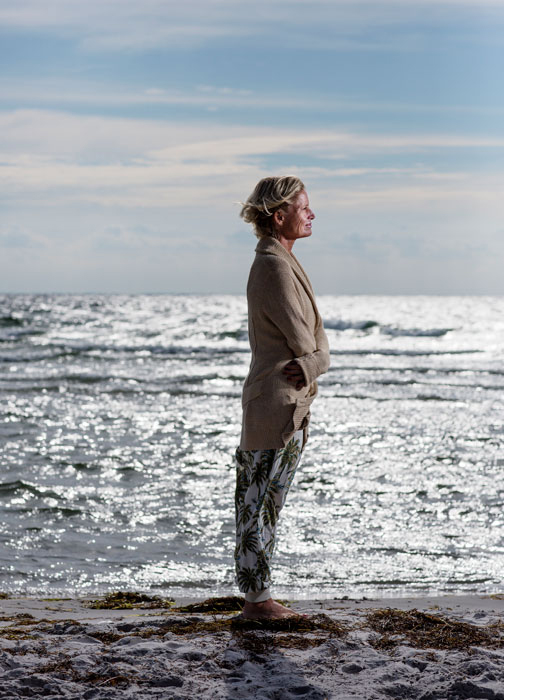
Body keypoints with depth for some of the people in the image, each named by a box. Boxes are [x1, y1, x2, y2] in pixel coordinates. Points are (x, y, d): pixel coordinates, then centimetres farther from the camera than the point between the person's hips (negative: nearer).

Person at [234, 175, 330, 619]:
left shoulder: (282, 262, 15)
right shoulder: (275, 267, -16)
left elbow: (316, 342, 11)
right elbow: (301, 339, -13)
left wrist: (309, 366, -6)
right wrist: (310, 367, 4)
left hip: (291, 401, 10)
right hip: (278, 402, -10)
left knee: (265, 506, 14)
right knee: (259, 503, -2)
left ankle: (259, 596, 21)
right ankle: (256, 599, 5)